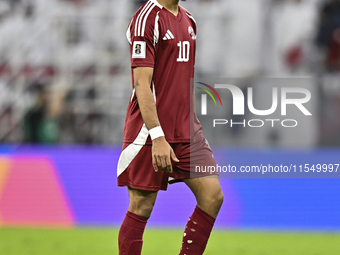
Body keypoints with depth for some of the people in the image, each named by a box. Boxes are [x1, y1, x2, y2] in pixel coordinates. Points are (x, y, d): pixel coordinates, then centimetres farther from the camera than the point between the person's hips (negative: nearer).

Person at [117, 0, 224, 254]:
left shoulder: (189, 21, 13)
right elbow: (142, 84, -18)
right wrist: (157, 137, -23)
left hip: (186, 131, 8)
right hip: (150, 132, -8)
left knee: (213, 195, -2)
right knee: (141, 208, -3)